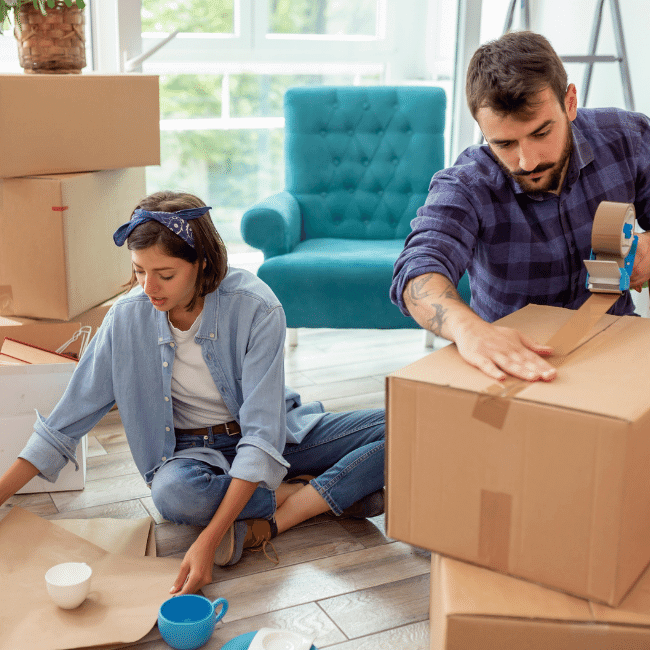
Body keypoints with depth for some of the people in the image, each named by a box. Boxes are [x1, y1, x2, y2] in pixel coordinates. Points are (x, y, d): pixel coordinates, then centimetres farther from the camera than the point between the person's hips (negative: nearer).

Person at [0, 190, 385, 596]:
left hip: (278, 435, -1)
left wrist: (209, 541, -38)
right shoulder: (128, 318, -14)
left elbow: (262, 436, -29)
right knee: (174, 491, -37)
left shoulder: (256, 308, -25)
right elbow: (67, 422, -6)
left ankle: (270, 521, -23)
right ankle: (332, 494, -17)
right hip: (196, 450, 2)